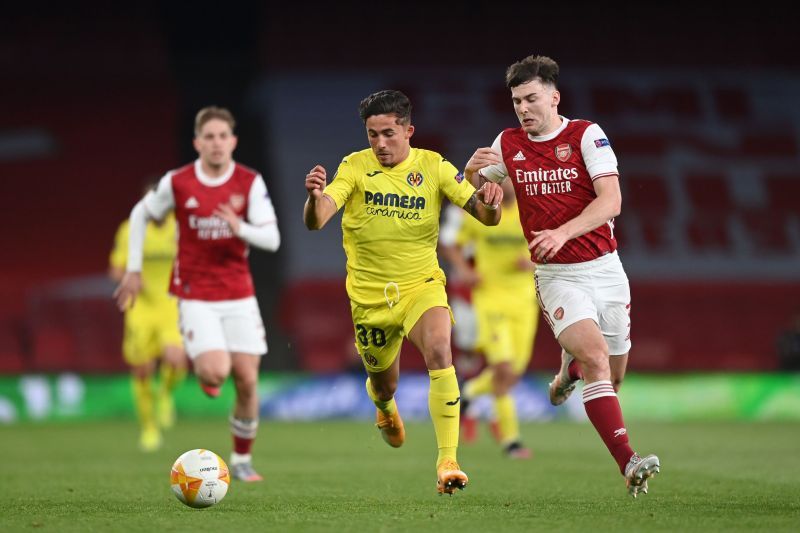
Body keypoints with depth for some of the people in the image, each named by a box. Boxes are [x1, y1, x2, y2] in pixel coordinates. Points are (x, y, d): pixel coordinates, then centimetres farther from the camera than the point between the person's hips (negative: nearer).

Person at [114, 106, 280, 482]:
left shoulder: (250, 183, -5)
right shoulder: (177, 183, -7)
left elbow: (271, 239, -9)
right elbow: (140, 215, 10)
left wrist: (241, 228, -29)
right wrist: (133, 270, 9)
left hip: (239, 295, 2)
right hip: (196, 296, -2)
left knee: (247, 381, -3)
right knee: (216, 371, -21)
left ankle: (242, 460, 15)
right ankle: (202, 369, 18)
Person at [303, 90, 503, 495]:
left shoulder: (432, 166, -6)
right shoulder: (356, 167, -8)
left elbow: (486, 216, -9)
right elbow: (315, 221, -20)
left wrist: (489, 204, -34)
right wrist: (314, 197, -43)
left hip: (421, 286, -1)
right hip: (370, 295, 1)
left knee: (439, 352, -28)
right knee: (384, 383, 15)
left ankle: (447, 461, -28)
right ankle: (385, 408, 56)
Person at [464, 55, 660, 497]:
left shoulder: (587, 136, -6)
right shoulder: (508, 144, 4)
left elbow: (611, 200, -15)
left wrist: (564, 232, -29)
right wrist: (472, 170, -7)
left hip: (605, 269, 0)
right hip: (557, 276, 0)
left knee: (612, 374, 12)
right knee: (596, 359, -24)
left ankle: (568, 367, 49)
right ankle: (628, 464, -31)